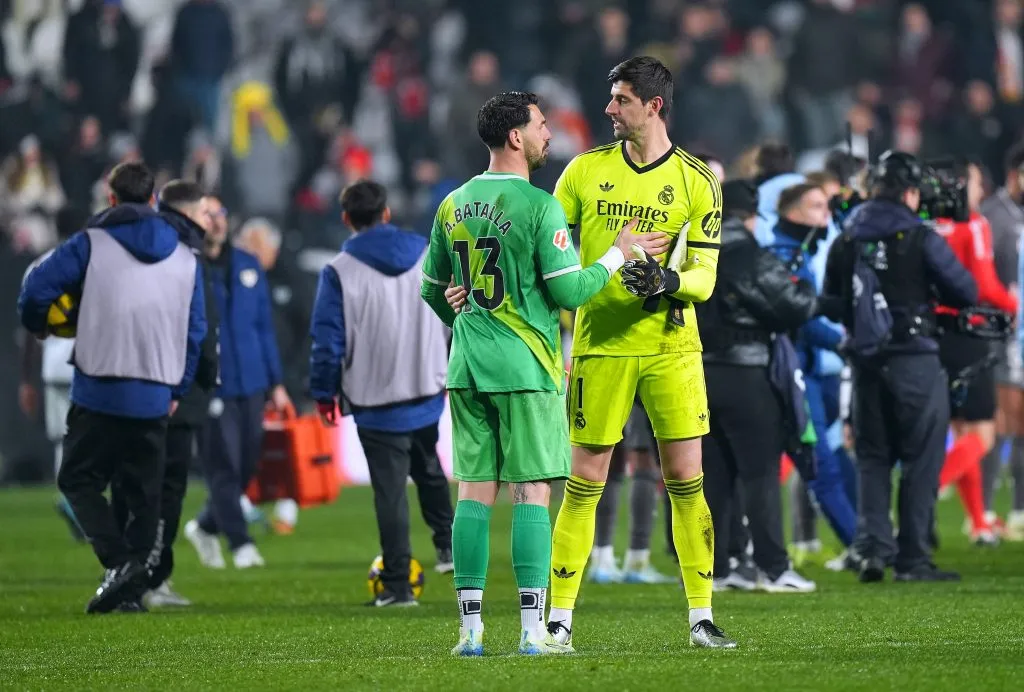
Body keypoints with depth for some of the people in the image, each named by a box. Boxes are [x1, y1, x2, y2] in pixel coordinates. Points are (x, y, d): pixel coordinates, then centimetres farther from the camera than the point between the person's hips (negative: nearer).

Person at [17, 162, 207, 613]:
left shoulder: (90, 244, -3)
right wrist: (177, 389, 19)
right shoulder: (185, 258, 10)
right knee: (143, 491, 11)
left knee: (79, 479, 6)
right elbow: (195, 332, 11)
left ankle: (118, 561, -14)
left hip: (98, 393, -4)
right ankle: (133, 589, 6)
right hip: (155, 400, 4)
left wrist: (38, 326, 13)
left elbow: (36, 290, -9)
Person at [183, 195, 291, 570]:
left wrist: (275, 382, 14)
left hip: (251, 384, 5)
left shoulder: (248, 265, 12)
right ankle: (240, 544, 1)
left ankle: (205, 526, 28)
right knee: (224, 466, -6)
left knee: (247, 465, 8)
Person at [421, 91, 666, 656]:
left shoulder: (453, 205, 8)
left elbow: (432, 288, 18)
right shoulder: (539, 206, -11)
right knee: (531, 492, -3)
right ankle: (532, 631, -6)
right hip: (525, 368, -6)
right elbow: (569, 291, -13)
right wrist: (619, 254, 1)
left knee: (474, 492, 6)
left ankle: (471, 629, 4)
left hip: (467, 367, 6)